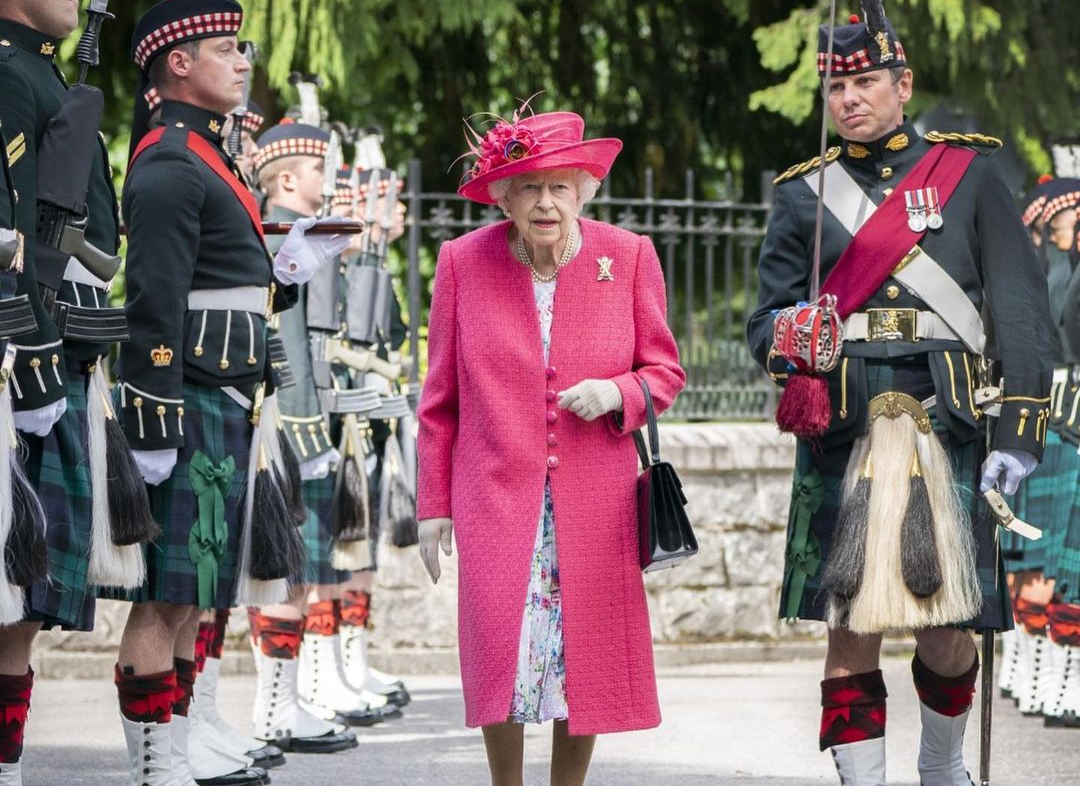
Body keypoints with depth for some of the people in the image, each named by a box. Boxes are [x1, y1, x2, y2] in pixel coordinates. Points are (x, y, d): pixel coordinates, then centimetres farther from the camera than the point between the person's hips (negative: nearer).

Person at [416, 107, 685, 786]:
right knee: (501, 651, -7)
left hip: (594, 501, 1)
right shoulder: (464, 261, 1)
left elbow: (665, 370, 10)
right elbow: (441, 398, 7)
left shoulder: (630, 257, 1)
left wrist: (616, 393, -13)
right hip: (496, 495, -1)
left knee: (590, 660, 1)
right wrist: (434, 505, 6)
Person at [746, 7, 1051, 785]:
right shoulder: (805, 194, 12)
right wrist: (787, 337, -13)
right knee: (852, 631, -3)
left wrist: (1020, 430, -4)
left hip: (946, 432, -1)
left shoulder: (968, 172, 7)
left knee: (944, 630, 3)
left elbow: (1021, 309, 4)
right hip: (842, 438, 1)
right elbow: (766, 318, 13)